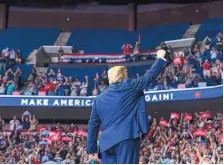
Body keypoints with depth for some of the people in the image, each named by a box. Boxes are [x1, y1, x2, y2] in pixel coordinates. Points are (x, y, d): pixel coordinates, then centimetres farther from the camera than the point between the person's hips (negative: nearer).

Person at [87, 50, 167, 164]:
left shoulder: (99, 99, 16)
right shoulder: (129, 86, 5)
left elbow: (93, 125, 15)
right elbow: (150, 75, 11)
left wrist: (91, 147, 18)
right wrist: (160, 58, 26)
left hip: (107, 142, 5)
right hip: (127, 138, -4)